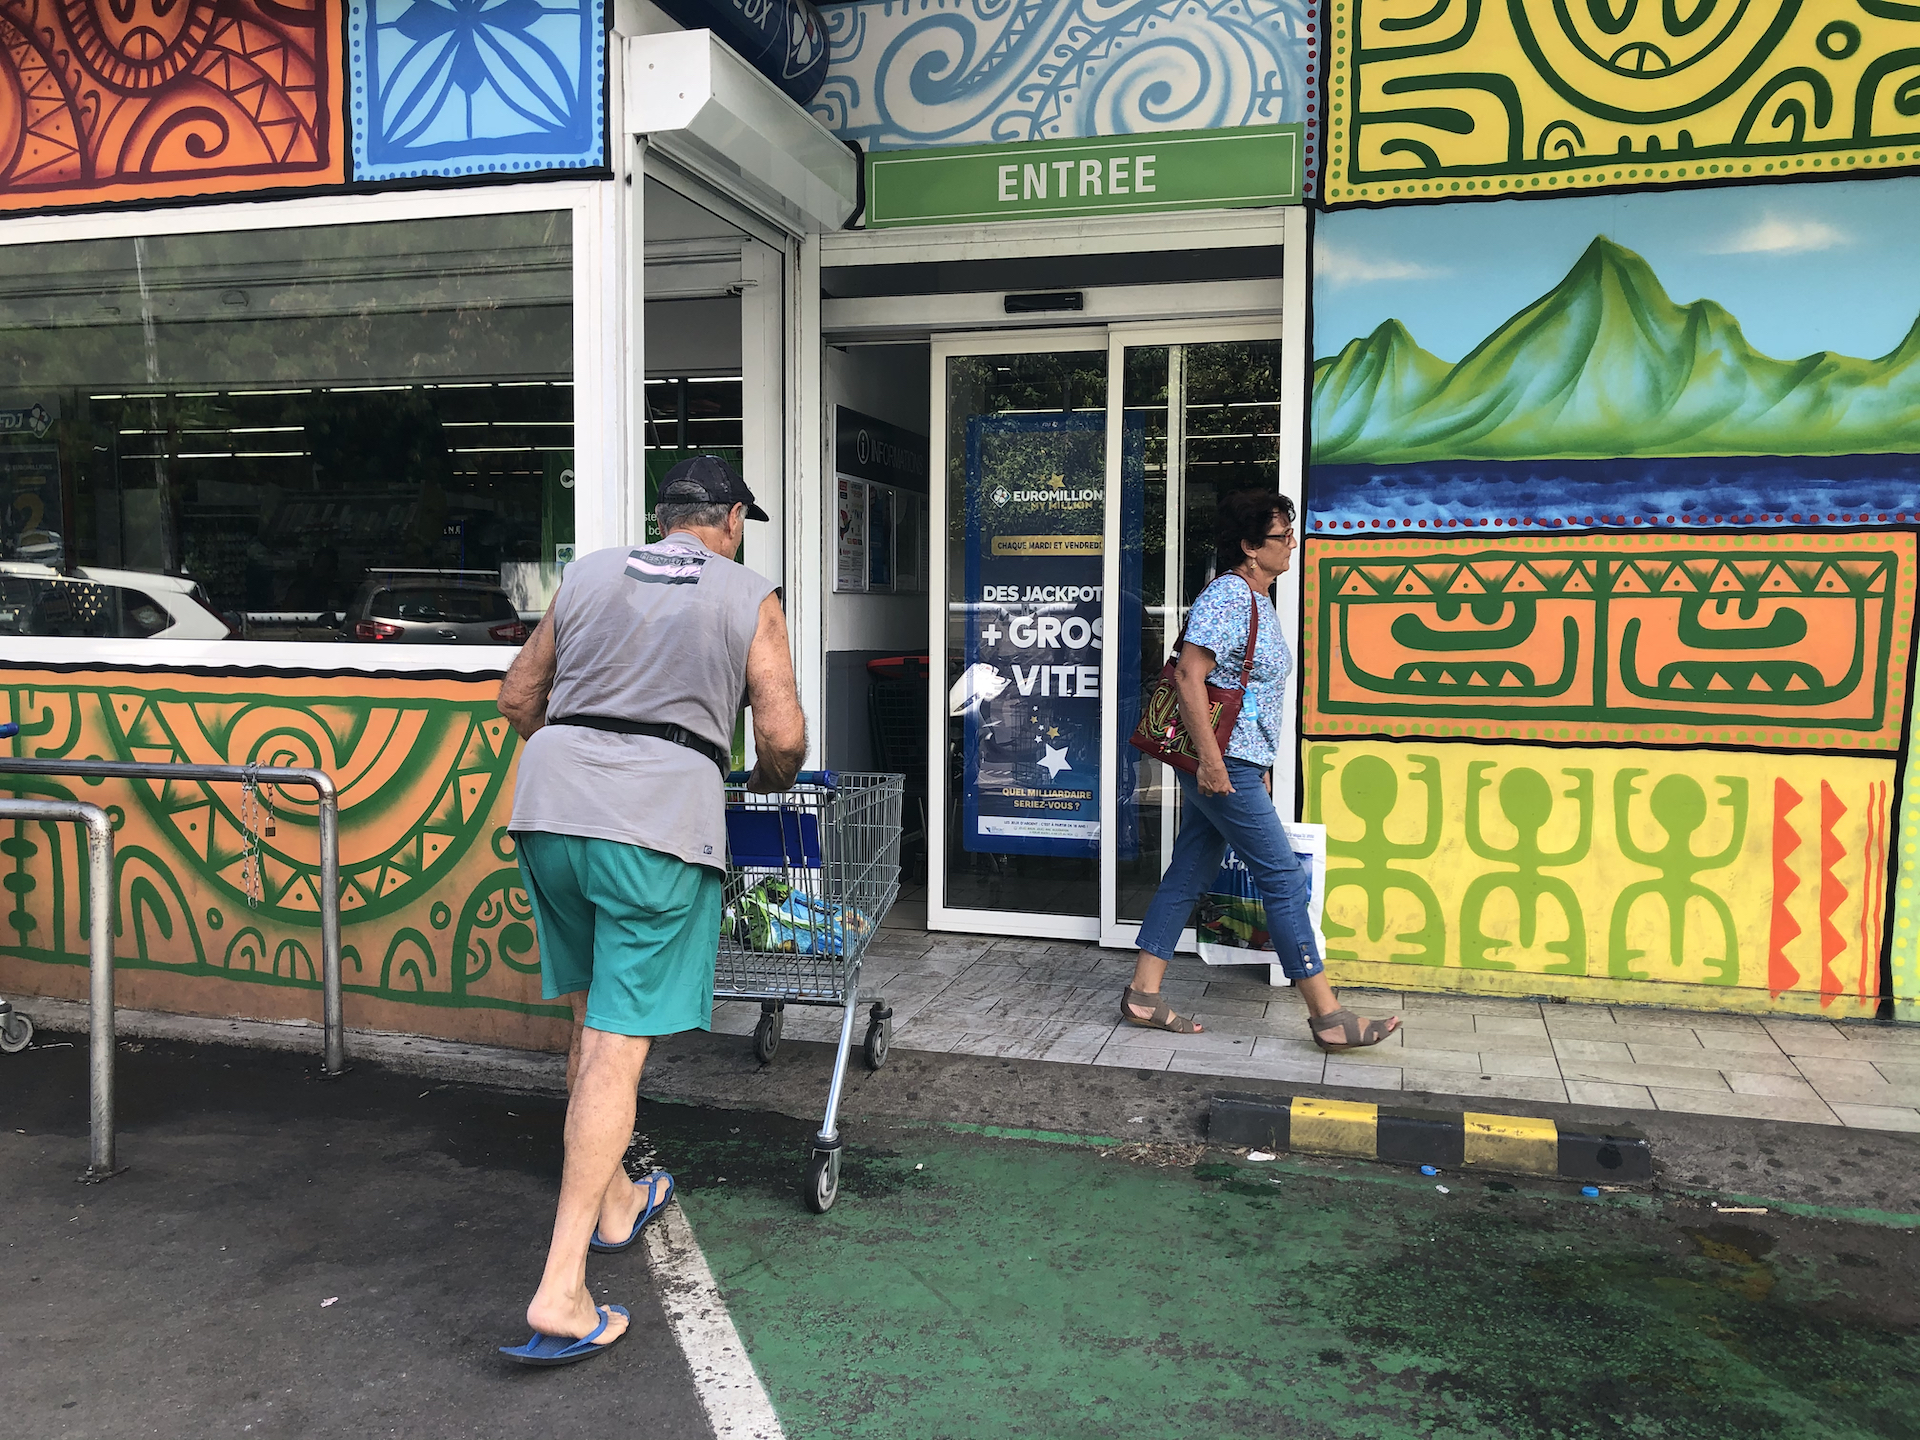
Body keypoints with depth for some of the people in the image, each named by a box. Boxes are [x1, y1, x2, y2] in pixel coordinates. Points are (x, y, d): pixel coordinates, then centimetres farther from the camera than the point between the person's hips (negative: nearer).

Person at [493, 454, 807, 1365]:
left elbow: (517, 697, 23)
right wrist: (767, 779, 22)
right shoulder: (750, 598, 8)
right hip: (660, 819, -4)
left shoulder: (586, 576, 17)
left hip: (549, 808, 5)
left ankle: (613, 1202, 36)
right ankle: (560, 1296, -6)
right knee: (619, 1042, -4)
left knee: (591, 1012, 20)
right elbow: (783, 735, 1)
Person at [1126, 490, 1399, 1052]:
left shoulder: (1257, 601, 16)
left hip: (1239, 764, 10)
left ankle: (1143, 996, 16)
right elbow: (1189, 674, -22)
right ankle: (1329, 1017, 0)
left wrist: (1260, 766, 23)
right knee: (1283, 879, -6)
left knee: (1188, 875, 11)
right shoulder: (1227, 597, -15)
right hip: (1221, 763, -10)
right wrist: (1210, 758, -25)